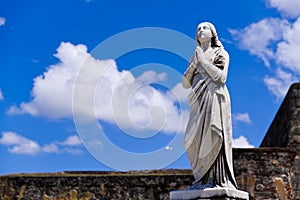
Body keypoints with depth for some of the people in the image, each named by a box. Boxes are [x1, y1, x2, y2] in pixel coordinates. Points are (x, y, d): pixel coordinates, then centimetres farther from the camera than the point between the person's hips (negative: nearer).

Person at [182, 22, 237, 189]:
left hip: (215, 99, -5)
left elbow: (221, 77, -10)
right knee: (196, 141, -4)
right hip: (199, 102, 5)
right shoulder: (196, 57, 22)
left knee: (212, 138, -14)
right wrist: (194, 63, 1)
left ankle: (217, 180, -12)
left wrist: (204, 60, -6)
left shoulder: (221, 54, 8)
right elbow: (185, 83, 13)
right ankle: (202, 180, -1)